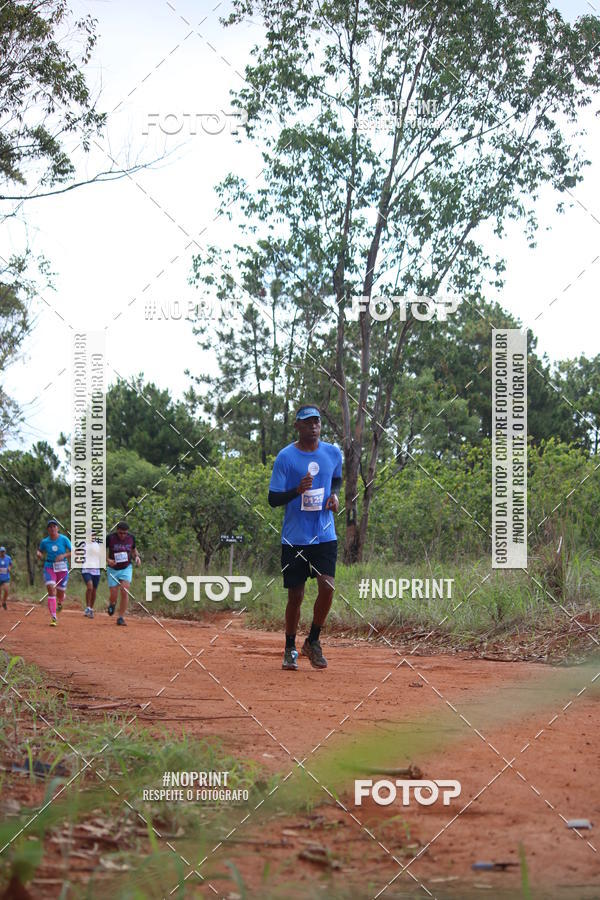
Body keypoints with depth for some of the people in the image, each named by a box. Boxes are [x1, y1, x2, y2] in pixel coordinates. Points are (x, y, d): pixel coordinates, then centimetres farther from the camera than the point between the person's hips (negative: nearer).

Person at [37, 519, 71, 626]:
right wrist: (39, 554, -6)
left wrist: (63, 555, -20)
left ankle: (59, 603, 48)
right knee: (51, 589, -17)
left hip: (62, 568, 0)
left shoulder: (64, 539, -4)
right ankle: (53, 617, -17)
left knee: (60, 592, 8)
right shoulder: (44, 541, 1)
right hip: (49, 567, 0)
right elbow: (40, 551, 18)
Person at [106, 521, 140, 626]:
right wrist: (108, 560, -22)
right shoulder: (110, 537, -14)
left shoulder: (131, 537, -4)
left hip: (126, 568, 1)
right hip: (113, 569, -1)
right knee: (113, 595, -3)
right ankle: (112, 604, 36)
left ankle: (121, 617, -5)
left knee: (125, 592, -14)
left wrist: (136, 556, -6)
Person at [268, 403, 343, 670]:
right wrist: (297, 490, -24)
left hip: (325, 535, 2)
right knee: (295, 595, 3)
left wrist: (334, 495, 3)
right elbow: (273, 499, -6)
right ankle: (290, 649, 22)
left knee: (327, 586, -15)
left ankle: (313, 641, 6)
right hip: (294, 538, -2)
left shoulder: (333, 453, 4)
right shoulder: (285, 457, -6)